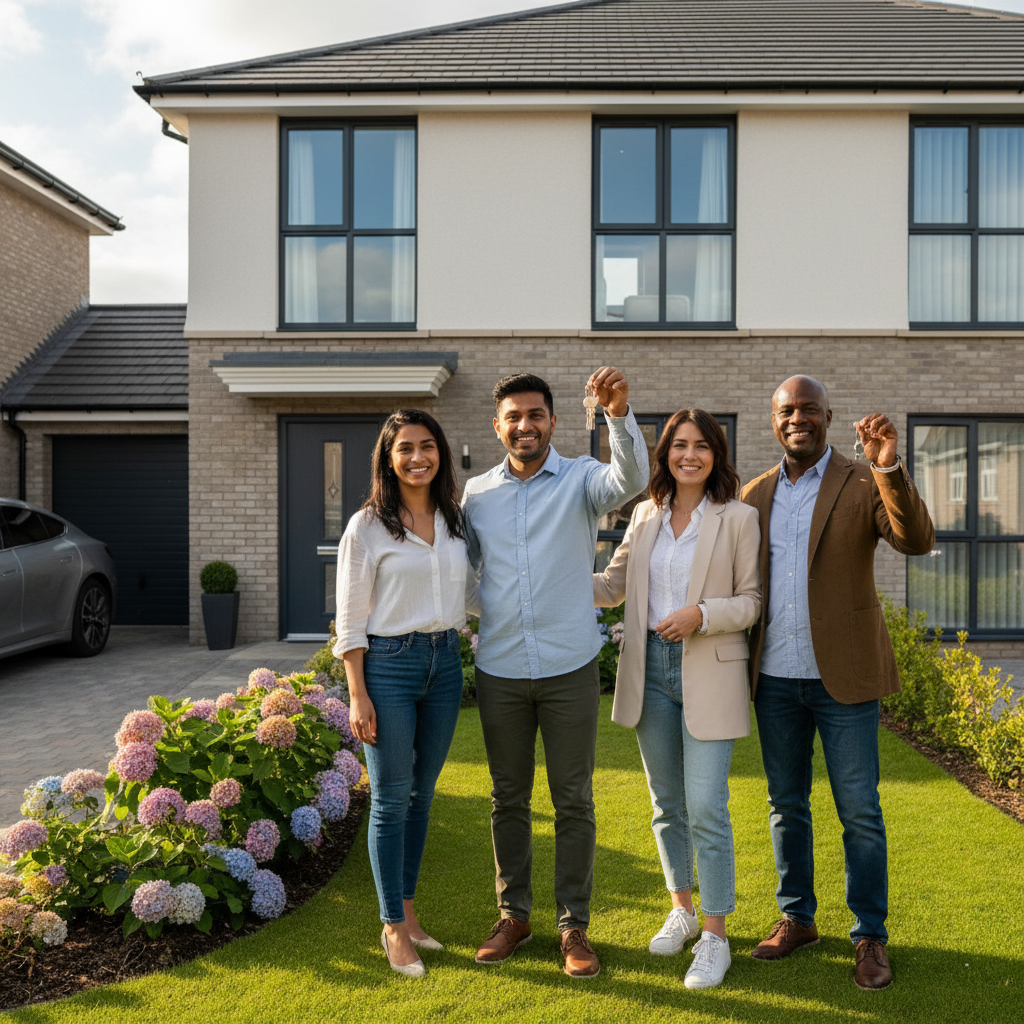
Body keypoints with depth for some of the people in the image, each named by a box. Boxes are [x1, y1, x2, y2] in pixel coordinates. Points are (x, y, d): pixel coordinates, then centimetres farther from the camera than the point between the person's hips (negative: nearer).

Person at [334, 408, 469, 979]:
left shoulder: (456, 520, 8)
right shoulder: (367, 527, -7)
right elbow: (351, 619, -7)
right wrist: (358, 695, -11)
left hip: (445, 663, 5)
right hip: (388, 664, -5)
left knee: (423, 794, 14)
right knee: (392, 799, 2)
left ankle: (408, 913, 28)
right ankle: (394, 928, 16)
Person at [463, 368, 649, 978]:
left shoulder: (581, 480, -2)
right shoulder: (477, 493, 6)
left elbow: (632, 480, -24)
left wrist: (620, 413, -38)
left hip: (570, 668, -2)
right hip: (499, 670, 3)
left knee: (574, 801, 7)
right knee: (508, 799, 13)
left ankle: (575, 925, 21)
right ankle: (514, 915, 29)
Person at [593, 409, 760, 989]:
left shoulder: (739, 518, -4)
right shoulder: (647, 516, 9)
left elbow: (753, 601, -4)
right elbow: (613, 586, 14)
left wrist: (702, 614, -20)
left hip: (710, 675, -4)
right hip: (652, 671, 5)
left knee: (706, 808, -5)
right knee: (667, 804, 15)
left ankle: (715, 936, 10)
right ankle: (682, 910, 32)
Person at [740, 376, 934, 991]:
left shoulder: (864, 484, -3)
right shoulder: (756, 495, 8)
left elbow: (917, 541, -20)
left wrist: (889, 466, -32)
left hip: (842, 676, -3)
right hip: (775, 678, 4)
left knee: (860, 812, 4)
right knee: (786, 805, 14)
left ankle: (871, 936, 20)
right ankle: (797, 918, 30)